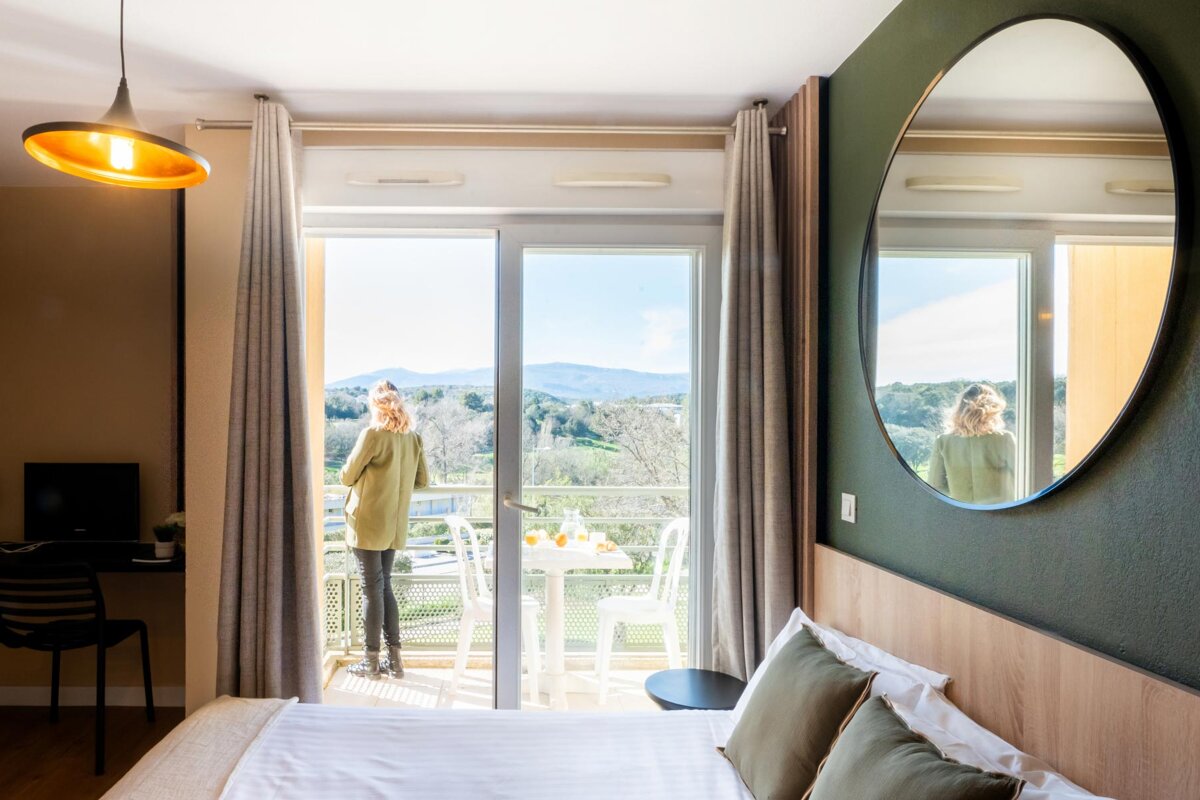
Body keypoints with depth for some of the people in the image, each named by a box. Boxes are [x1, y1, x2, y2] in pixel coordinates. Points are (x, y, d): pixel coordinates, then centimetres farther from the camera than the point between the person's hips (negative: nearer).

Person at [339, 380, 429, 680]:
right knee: (385, 585, 14)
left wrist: (350, 475, 15)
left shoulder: (373, 434, -13)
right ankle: (394, 658, 16)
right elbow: (422, 481, 9)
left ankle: (372, 661, 11)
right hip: (395, 525, 6)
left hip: (368, 524, -5)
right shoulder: (413, 438, 4)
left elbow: (347, 477, -7)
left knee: (372, 588, 2)